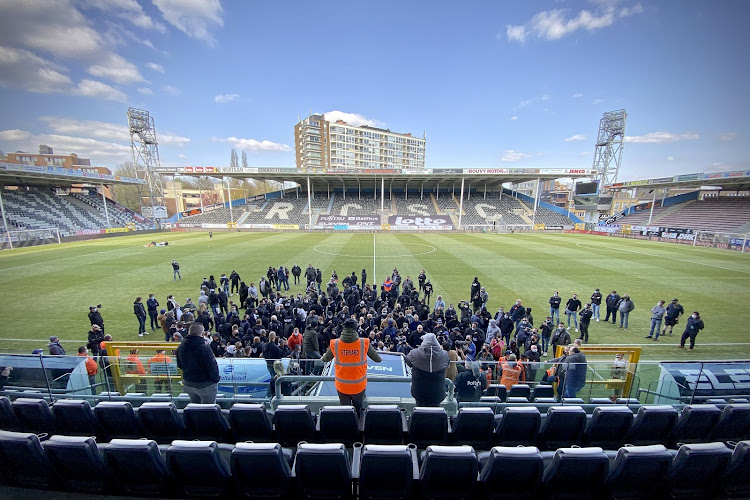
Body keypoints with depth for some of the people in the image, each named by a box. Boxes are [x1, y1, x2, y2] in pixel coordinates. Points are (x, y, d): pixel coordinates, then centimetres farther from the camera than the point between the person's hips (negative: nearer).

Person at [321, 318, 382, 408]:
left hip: (342, 386, 1)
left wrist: (323, 358, 30)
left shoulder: (335, 344, -13)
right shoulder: (364, 343, -16)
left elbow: (326, 358, 6)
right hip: (359, 385, -1)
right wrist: (379, 360, 22)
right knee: (358, 408, 22)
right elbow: (377, 358, -2)